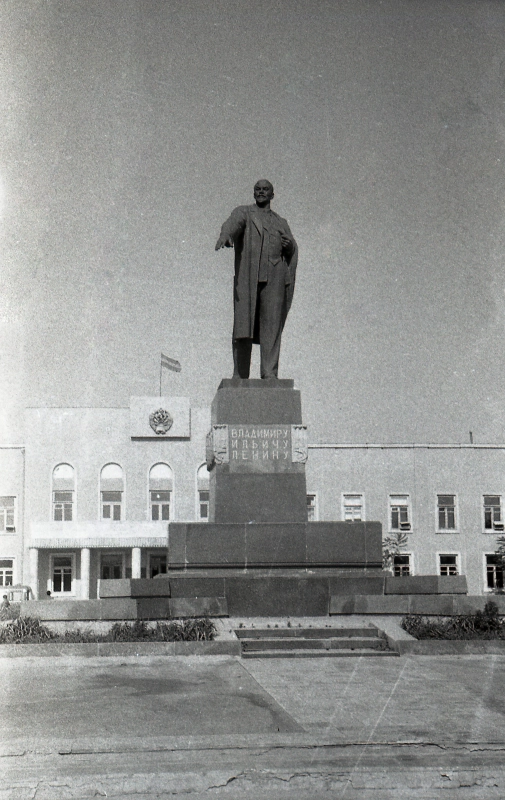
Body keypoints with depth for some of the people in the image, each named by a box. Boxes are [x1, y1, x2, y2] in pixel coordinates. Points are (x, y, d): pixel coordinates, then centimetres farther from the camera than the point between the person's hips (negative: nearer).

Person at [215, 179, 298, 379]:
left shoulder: (281, 223, 27)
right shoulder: (244, 212, 16)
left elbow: (293, 251, 26)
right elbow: (233, 223, -7)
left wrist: (289, 246, 0)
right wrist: (224, 236, -30)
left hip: (274, 277, 2)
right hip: (246, 277, -2)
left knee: (271, 325, -8)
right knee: (243, 326, -7)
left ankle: (269, 374, -10)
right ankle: (240, 375, -3)